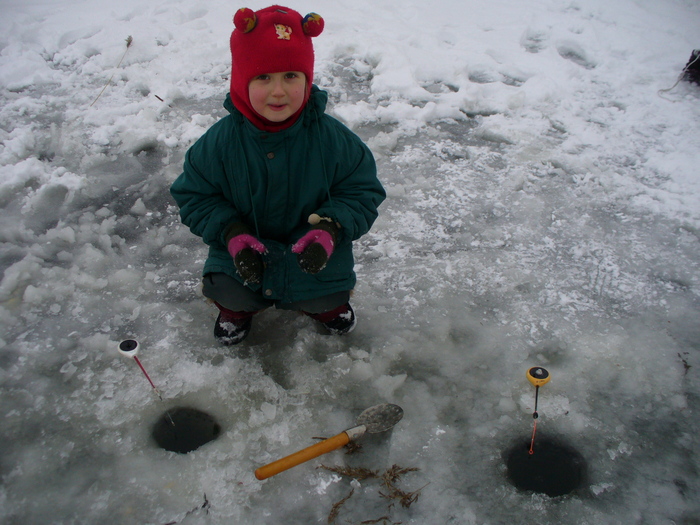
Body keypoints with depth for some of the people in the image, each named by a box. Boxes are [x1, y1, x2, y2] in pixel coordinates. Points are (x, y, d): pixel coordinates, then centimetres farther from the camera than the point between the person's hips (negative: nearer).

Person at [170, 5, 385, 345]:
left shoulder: (332, 137, -19)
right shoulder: (220, 141, -16)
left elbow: (363, 192, -10)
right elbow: (193, 196, -6)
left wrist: (331, 229, -29)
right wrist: (232, 234, -23)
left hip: (313, 254, 0)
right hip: (243, 252, 1)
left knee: (327, 301, -7)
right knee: (226, 293, -14)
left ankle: (325, 304, 35)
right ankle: (238, 308, 27)